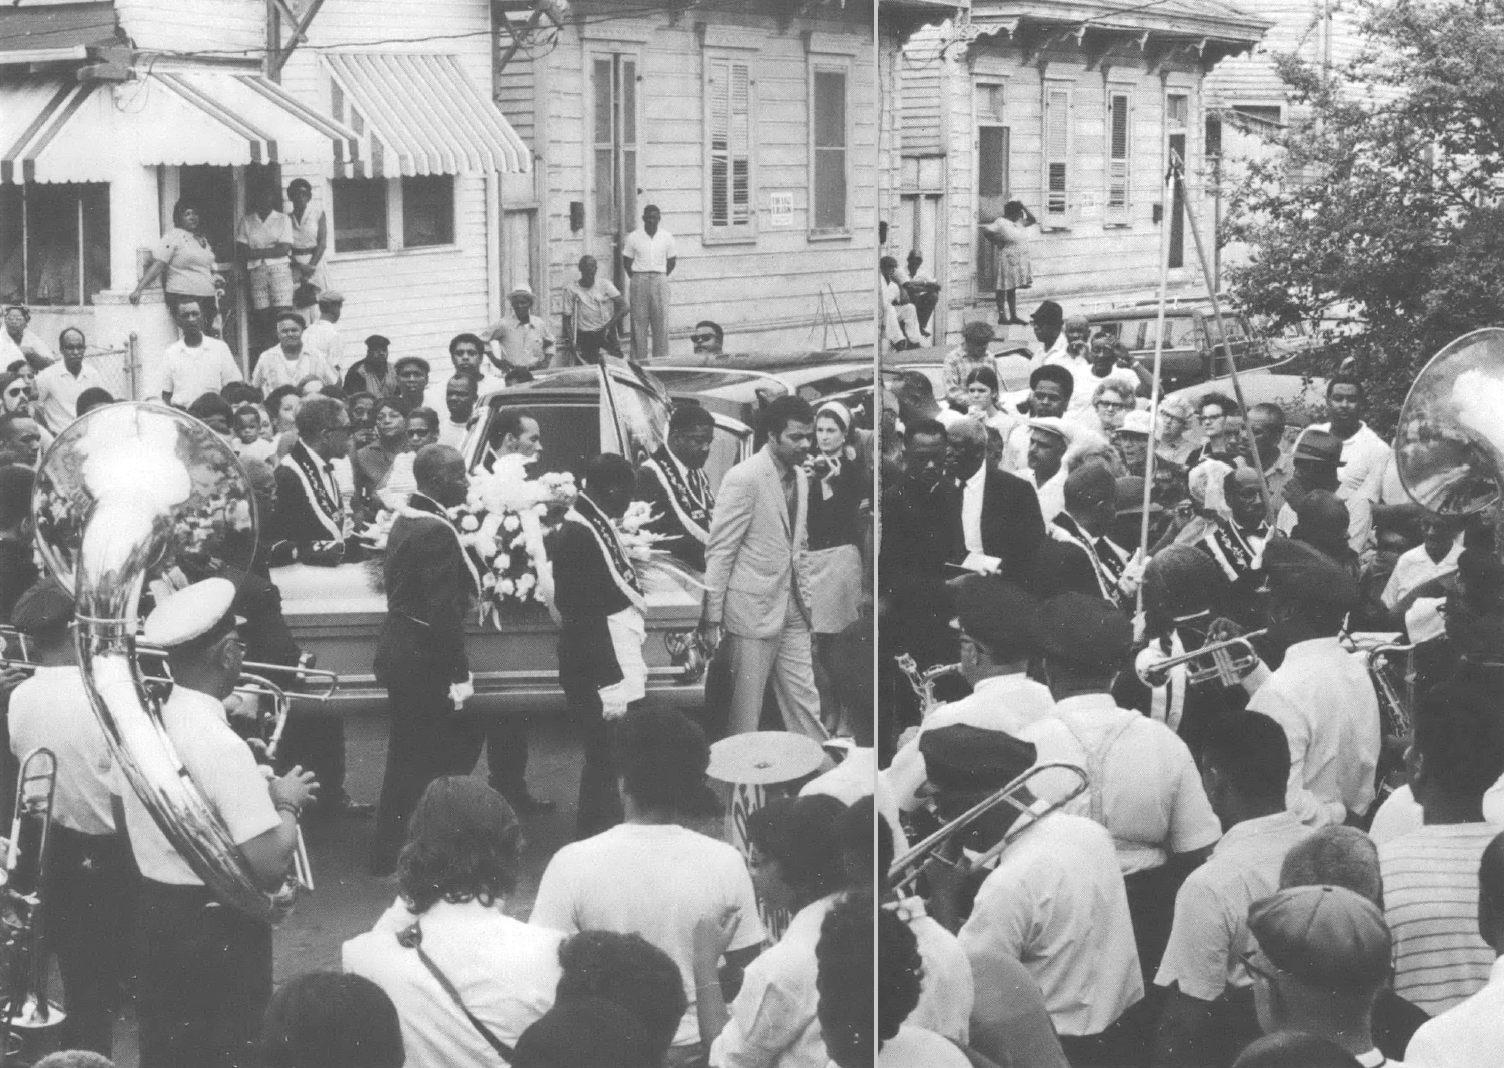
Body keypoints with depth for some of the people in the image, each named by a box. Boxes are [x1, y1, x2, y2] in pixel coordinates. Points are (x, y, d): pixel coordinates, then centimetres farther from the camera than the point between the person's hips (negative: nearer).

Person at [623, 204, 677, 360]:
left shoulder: (666, 237, 5)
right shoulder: (633, 237, 0)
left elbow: (672, 261, 14)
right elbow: (626, 262, 6)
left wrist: (663, 276, 6)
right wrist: (635, 278, 2)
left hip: (660, 281, 1)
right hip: (639, 281, -1)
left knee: (661, 321, -1)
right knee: (639, 320, -3)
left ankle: (661, 358, 4)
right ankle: (639, 359, -1)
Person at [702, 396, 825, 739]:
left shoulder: (800, 477, 10)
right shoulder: (743, 478, -15)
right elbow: (719, 551, -14)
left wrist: (805, 600, 15)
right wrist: (712, 618, -14)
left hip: (792, 613, 7)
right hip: (752, 611, -7)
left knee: (806, 704, 8)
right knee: (744, 711, 1)